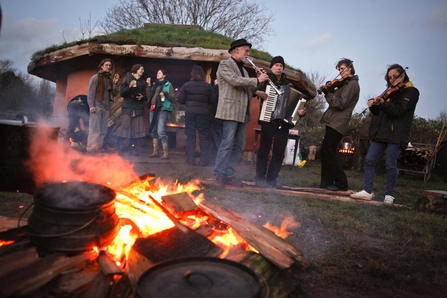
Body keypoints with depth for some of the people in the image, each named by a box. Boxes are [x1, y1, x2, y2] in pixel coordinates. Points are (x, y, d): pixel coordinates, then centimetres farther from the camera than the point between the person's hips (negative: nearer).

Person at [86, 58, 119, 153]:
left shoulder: (110, 79, 17)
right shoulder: (95, 77, 0)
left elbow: (114, 94, 10)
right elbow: (91, 92, -6)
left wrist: (115, 83, 0)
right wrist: (91, 105, -16)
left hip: (106, 108, 6)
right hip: (97, 106, -6)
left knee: (103, 131, 4)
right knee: (94, 129, -8)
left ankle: (99, 148, 9)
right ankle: (91, 149, -6)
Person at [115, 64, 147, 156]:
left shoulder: (143, 82, 16)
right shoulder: (127, 79, 5)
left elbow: (146, 95, 18)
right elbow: (121, 93, -2)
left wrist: (143, 96, -4)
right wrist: (129, 87, -18)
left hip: (139, 109, 3)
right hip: (128, 108, -3)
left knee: (138, 130, -3)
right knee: (125, 129, -8)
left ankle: (136, 151, 2)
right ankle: (121, 150, -1)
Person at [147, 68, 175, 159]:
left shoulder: (168, 85, 3)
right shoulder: (154, 85, 19)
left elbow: (173, 98, -3)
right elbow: (149, 96, 13)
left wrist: (165, 94, -19)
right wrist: (149, 86, 7)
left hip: (163, 110, -6)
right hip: (153, 109, 7)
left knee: (161, 131, -14)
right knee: (153, 131, 6)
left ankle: (166, 152, -9)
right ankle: (155, 151, 12)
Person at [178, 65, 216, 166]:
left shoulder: (186, 85, -1)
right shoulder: (207, 86, -1)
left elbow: (181, 100, -1)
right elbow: (212, 100, 3)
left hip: (190, 113, 0)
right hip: (203, 113, 0)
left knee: (190, 136, 7)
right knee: (204, 136, 6)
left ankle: (190, 159, 6)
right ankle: (204, 160, 6)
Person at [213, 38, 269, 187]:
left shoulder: (243, 69, 22)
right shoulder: (225, 64, -1)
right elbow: (235, 80, -18)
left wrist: (257, 81, 7)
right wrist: (257, 80, -11)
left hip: (243, 113, 8)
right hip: (231, 111, -8)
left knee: (239, 146, 7)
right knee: (227, 144, -9)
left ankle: (229, 174, 13)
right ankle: (218, 175, 0)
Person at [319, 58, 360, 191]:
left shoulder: (352, 84, -10)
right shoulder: (345, 84, 20)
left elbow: (340, 104, -19)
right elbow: (335, 99, 19)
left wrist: (327, 92, -12)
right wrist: (327, 90, 6)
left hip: (338, 123, -10)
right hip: (334, 122, 10)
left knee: (328, 151, -8)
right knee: (326, 151, 9)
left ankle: (341, 183, -1)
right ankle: (326, 181, 13)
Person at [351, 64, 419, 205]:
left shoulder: (411, 92, -1)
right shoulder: (390, 92, 20)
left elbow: (399, 110, -16)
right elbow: (378, 112, 17)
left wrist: (382, 103, -29)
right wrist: (374, 105, -5)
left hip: (396, 134, -7)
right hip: (381, 132, 7)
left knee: (390, 165, -6)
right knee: (369, 160, 0)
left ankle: (389, 195, 6)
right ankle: (367, 191, 4)